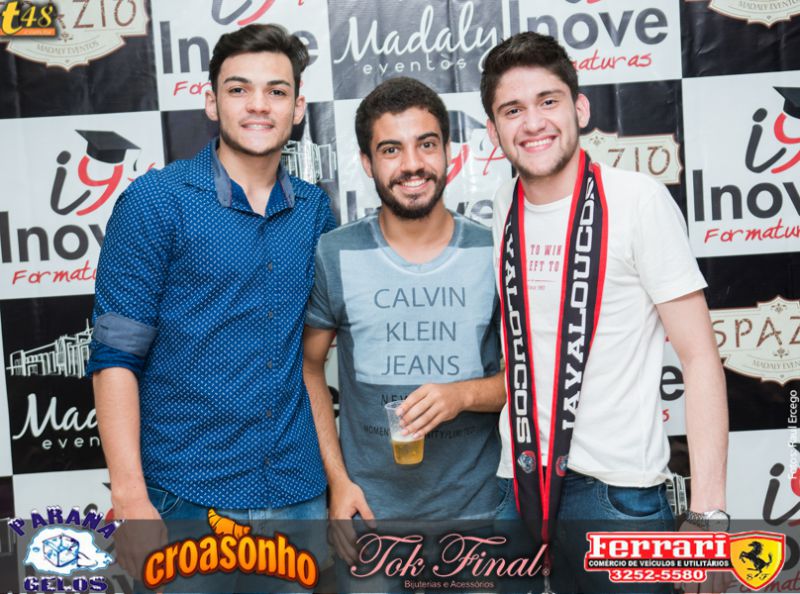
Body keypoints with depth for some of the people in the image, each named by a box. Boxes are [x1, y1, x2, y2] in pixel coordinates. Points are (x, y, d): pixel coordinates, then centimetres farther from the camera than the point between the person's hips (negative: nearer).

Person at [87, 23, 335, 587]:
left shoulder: (315, 209, 5)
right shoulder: (155, 200, -7)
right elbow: (116, 355, -10)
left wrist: (336, 468, 8)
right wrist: (130, 496, -15)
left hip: (299, 492, 4)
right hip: (187, 496, -4)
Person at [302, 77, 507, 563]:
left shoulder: (495, 254, -6)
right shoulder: (334, 257, -7)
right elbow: (309, 366, 1)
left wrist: (464, 394, -19)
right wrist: (338, 479, -5)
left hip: (476, 506, 1)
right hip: (370, 509, 0)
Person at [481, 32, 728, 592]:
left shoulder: (638, 201, -9)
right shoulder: (493, 213, 4)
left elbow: (700, 356, -10)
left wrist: (708, 511, -16)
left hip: (617, 487, -4)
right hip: (517, 481, 4)